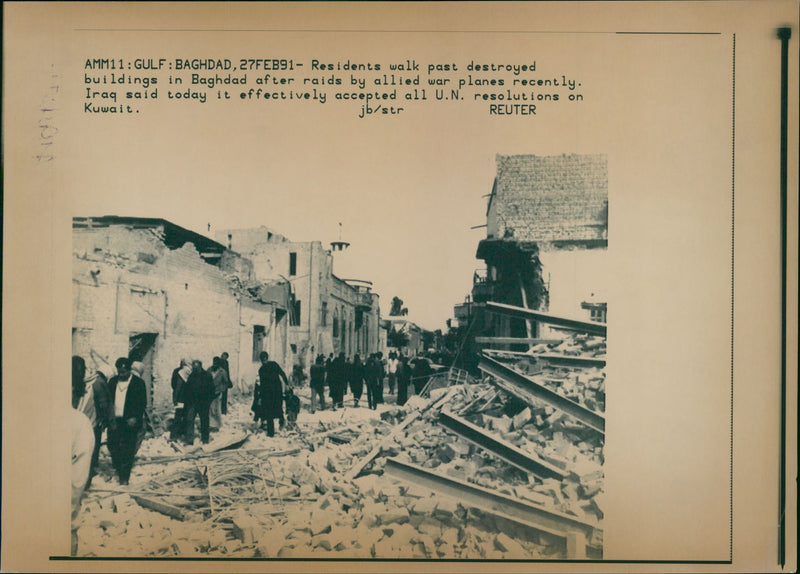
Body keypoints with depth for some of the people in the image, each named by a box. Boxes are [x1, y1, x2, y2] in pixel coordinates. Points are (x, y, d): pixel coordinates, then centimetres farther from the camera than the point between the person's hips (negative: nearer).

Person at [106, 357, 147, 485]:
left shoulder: (138, 383, -2)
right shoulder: (112, 381, 10)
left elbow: (143, 403, -2)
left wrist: (135, 418, -14)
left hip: (130, 422, -4)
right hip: (114, 421, 4)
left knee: (128, 450, -1)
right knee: (113, 446, 3)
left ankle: (125, 476, 7)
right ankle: (118, 468, 25)